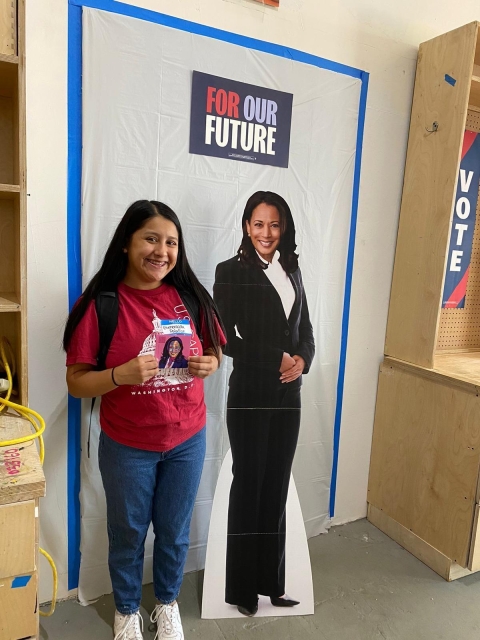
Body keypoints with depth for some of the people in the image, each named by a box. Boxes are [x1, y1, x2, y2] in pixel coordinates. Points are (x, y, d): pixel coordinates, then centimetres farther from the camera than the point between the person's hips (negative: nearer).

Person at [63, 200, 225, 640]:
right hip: (127, 447, -2)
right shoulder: (101, 304, -15)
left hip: (187, 441, 3)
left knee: (175, 531, 21)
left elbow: (213, 354, 7)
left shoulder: (190, 297, -6)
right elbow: (76, 383, -12)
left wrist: (208, 365, -16)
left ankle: (167, 603, 51)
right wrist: (121, 375, -30)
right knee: (128, 534, 20)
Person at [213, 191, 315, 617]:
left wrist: (302, 359, -8)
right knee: (248, 483, 6)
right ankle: (242, 587, 25)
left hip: (288, 394, 5)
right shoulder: (231, 271, -5)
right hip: (250, 394, -5)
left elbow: (305, 329, 12)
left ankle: (271, 581, 30)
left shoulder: (292, 270, 11)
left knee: (277, 485, 13)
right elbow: (224, 338, -11)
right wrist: (276, 358, -14)